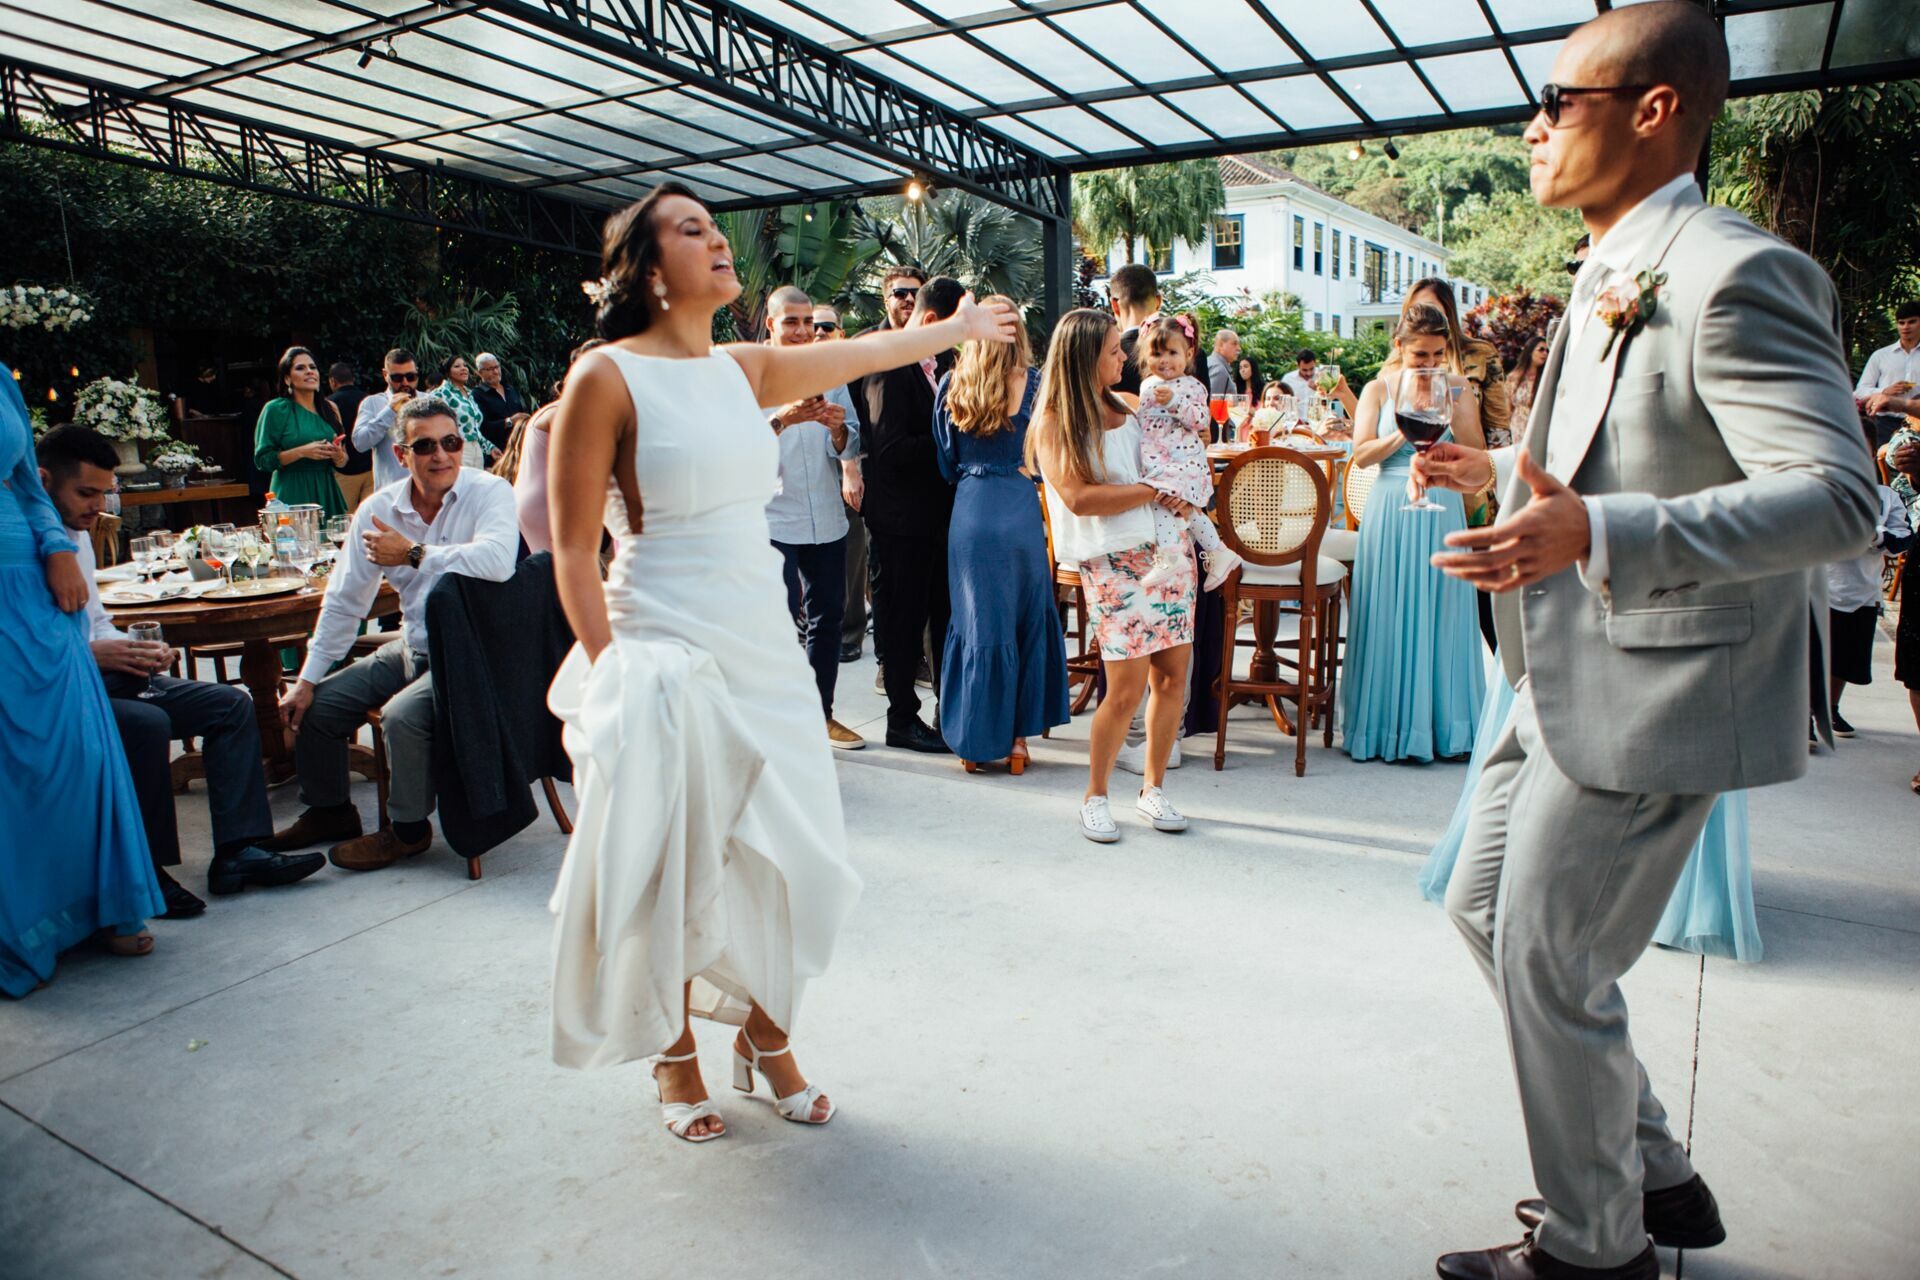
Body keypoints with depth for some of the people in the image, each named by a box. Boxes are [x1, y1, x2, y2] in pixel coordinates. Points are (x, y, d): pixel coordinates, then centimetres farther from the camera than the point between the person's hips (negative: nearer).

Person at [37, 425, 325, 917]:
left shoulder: (76, 532, 14)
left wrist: (133, 648, 1)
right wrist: (93, 653, -25)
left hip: (99, 673, 9)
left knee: (232, 705, -2)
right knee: (146, 723, -34)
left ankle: (238, 850, -6)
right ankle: (143, 871, -16)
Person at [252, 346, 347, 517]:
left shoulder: (329, 409, 15)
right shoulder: (275, 409, 1)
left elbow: (343, 461, 18)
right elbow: (262, 459, -5)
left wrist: (338, 456, -4)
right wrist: (302, 452, -15)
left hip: (326, 491, 4)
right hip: (293, 494, -4)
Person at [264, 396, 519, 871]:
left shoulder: (489, 492, -15)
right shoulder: (377, 509, 2)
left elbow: (498, 561, -38)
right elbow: (344, 601, 9)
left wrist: (414, 554, -24)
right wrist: (307, 680, 7)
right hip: (411, 649, 7)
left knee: (403, 714, -27)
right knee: (315, 705, 7)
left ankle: (407, 830, -1)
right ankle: (330, 811, 32)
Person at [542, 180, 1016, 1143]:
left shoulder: (743, 368, 10)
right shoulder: (606, 377, -9)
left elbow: (863, 354, 25)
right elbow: (573, 552, -10)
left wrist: (957, 326, 36)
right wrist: (610, 674, -15)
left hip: (764, 645, 6)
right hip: (667, 653, -6)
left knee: (784, 853, 8)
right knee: (675, 868, 5)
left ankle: (766, 1037, 31)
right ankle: (674, 1056, 29)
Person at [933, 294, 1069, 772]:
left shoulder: (951, 385, 3)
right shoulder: (1035, 382, -2)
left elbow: (945, 463, 9)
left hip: (970, 513, 2)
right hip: (1020, 512, -1)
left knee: (976, 622, 10)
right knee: (1026, 623, 11)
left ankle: (973, 741, 16)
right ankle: (1016, 737, 17)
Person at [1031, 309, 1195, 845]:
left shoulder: (1131, 406, 14)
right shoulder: (1054, 423, -4)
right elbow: (1079, 497, -17)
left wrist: (1183, 496, 2)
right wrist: (1154, 492, -12)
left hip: (1169, 549, 6)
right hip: (1113, 563, -6)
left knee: (1173, 676, 4)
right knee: (1127, 688, -8)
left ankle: (1153, 788, 21)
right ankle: (1095, 796, 12)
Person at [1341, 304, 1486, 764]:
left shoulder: (1457, 389, 7)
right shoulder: (1379, 389, 6)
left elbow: (1476, 456, 0)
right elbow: (1361, 454, -3)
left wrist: (1452, 411, -12)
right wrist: (1406, 430, -14)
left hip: (1441, 511, 1)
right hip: (1390, 511, -1)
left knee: (1439, 615, 2)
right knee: (1389, 616, 1)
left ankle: (1442, 725, 12)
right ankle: (1387, 725, 10)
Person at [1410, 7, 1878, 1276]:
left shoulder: (1736, 274, -18)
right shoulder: (1611, 280, 14)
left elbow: (1837, 495, -26)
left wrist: (1595, 533, -38)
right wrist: (1506, 471, 20)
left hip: (1654, 694, -10)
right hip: (1569, 679, 10)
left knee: (1549, 961, 0)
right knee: (1484, 906, 17)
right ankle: (1655, 1173, 35)